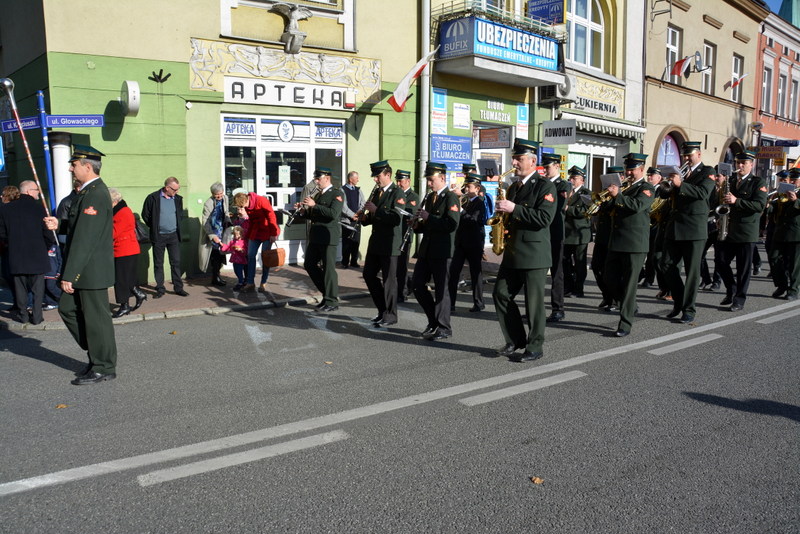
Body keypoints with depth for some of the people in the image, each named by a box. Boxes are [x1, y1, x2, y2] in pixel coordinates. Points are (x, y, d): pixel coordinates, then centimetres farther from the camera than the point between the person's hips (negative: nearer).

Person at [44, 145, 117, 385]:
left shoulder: (95, 194, -20)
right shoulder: (89, 191, 13)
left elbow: (85, 238, -23)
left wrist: (70, 275, -22)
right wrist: (60, 225, 5)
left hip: (92, 269, -10)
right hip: (84, 269, 10)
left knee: (96, 317, 0)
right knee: (68, 309, 17)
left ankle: (104, 368, 14)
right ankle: (97, 354, 26)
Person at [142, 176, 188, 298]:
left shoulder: (178, 199, 5)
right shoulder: (153, 198, -6)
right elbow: (145, 215, 1)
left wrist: (177, 227, 9)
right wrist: (154, 228, 2)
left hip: (174, 236, 3)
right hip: (158, 237, -2)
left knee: (176, 262, 3)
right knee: (158, 264, 4)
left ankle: (178, 288, 11)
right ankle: (160, 289, 12)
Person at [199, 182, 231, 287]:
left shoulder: (225, 198, 1)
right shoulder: (208, 203, -18)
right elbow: (205, 222, -18)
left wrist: (228, 223, 3)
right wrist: (213, 236, -23)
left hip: (221, 231, 6)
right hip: (211, 233, -6)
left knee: (220, 255, 8)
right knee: (215, 256, -5)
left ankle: (217, 276, 22)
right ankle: (215, 279, 6)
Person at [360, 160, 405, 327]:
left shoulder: (397, 193, -10)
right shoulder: (376, 192, 14)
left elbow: (396, 218, -22)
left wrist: (376, 210, -23)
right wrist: (365, 217, -2)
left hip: (390, 243, -8)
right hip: (376, 241, 8)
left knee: (389, 279, -1)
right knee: (369, 274, 11)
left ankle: (390, 315, 10)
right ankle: (383, 309, 24)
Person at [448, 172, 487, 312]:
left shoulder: (480, 203, -6)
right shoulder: (464, 201, 12)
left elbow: (473, 219, -21)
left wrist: (460, 210, -21)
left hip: (474, 244, -6)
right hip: (461, 242, 6)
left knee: (476, 273, 4)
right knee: (453, 272, 0)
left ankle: (479, 303, 15)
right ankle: (450, 303, 3)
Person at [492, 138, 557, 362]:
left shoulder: (545, 186, -8)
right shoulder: (513, 187, 16)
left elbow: (544, 218, -21)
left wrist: (514, 208, -22)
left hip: (534, 254, -8)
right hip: (512, 253, 8)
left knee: (534, 301, -1)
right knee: (501, 294, 7)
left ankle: (535, 347, 12)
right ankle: (515, 341, 20)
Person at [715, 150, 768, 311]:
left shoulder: (758, 182, -2)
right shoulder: (730, 180, 14)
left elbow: (760, 205, -15)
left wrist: (736, 201, -25)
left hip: (746, 232, -5)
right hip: (728, 230, 5)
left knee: (743, 267, 1)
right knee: (722, 262, 4)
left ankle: (739, 299, 8)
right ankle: (731, 291, 23)